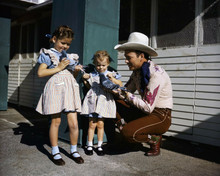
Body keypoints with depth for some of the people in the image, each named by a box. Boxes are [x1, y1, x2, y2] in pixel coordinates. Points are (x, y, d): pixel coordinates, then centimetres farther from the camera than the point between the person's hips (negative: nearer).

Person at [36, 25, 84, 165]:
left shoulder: (72, 56, 20)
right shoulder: (47, 54, 6)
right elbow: (40, 73, -5)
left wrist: (77, 70, 4)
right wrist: (59, 67, -7)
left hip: (70, 88, 4)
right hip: (55, 87, -4)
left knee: (73, 123, -1)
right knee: (56, 121, 2)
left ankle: (74, 150, 19)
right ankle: (55, 152, 18)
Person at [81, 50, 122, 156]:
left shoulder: (111, 74, 6)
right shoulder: (91, 75, 8)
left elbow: (120, 85, 2)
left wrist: (112, 79, -12)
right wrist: (85, 80, 3)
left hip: (104, 101, 0)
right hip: (92, 101, 1)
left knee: (100, 124, 4)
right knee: (92, 124, 2)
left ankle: (99, 146, 18)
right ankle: (89, 145, 15)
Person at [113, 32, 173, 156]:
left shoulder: (156, 74, -24)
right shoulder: (137, 71, 3)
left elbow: (148, 107, -26)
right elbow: (127, 91, 5)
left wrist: (128, 95, -25)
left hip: (160, 117, -8)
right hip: (145, 113, 8)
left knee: (128, 133, -25)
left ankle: (155, 139, 1)